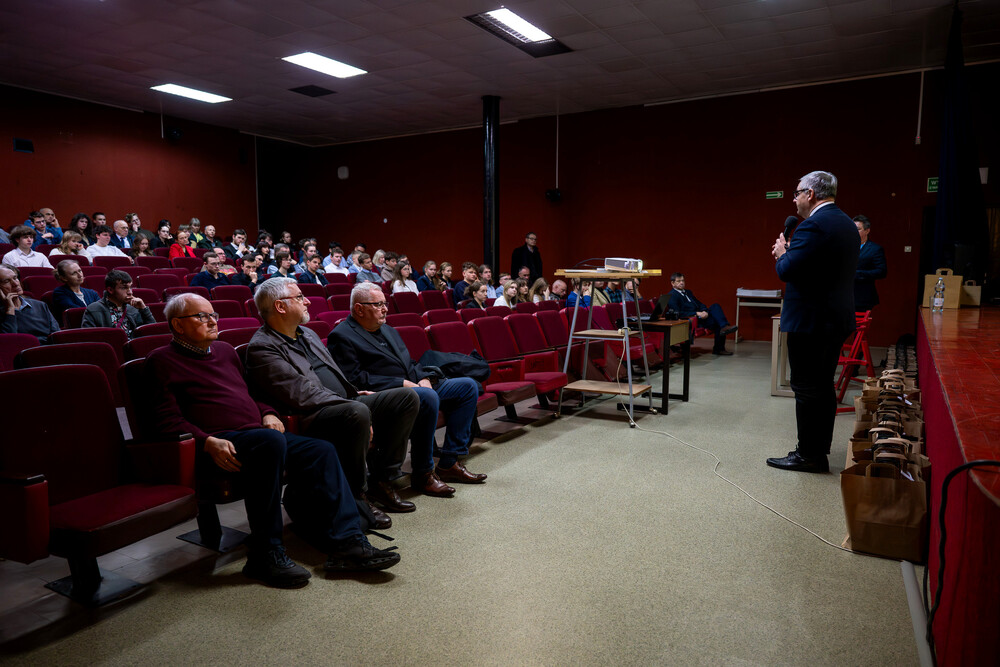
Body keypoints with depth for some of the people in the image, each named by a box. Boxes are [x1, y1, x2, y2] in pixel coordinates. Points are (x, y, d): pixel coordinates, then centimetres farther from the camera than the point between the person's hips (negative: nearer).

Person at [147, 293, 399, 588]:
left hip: (257, 433, 7)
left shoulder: (225, 350, 26)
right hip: (219, 441, -7)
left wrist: (267, 413, 11)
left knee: (321, 450, -15)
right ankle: (266, 555, -30)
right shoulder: (162, 360, 4)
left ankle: (347, 541, -21)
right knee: (270, 441, -37)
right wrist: (209, 442, -21)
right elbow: (168, 420, -6)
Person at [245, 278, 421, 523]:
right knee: (358, 412, -39)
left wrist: (354, 393, 10)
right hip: (311, 418, -9)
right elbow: (301, 395, -18)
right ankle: (357, 498, -18)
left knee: (407, 397, -4)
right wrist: (353, 404, -19)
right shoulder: (261, 347, -8)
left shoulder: (308, 334, 22)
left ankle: (382, 481, 0)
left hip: (345, 404, 9)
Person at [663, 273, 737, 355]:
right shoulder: (672, 296, -5)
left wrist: (705, 311, -6)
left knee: (715, 306, -18)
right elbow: (677, 313, -17)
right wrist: (697, 313, -21)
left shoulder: (688, 292, 23)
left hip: (700, 315, 8)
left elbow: (699, 304, 19)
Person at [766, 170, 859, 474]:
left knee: (806, 389, -1)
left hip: (810, 321, -10)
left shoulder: (813, 226, -18)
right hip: (837, 320, 10)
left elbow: (787, 271, -22)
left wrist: (782, 253, -1)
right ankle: (820, 450, 25)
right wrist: (789, 255, 13)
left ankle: (809, 455, 6)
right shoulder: (847, 224, 13)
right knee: (823, 386, 16)